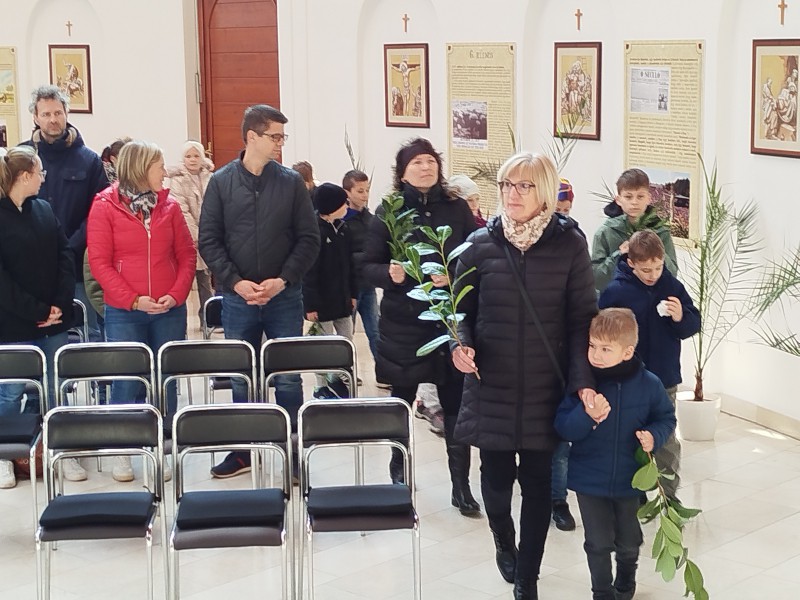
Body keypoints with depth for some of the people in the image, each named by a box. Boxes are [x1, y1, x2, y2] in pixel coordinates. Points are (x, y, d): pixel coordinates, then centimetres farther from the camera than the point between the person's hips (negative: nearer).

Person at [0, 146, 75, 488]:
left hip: (53, 322, 5)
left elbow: (64, 256, 5)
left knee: (52, 392, 11)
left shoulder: (43, 210, 7)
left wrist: (61, 304, -7)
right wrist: (36, 312, -16)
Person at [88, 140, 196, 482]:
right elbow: (99, 262, -6)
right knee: (127, 381, 0)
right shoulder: (105, 207, -3)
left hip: (169, 311, 3)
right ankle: (122, 452, 12)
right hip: (123, 313, -3)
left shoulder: (169, 206, 7)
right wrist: (133, 300, -14)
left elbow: (186, 254, 8)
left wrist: (176, 295, -7)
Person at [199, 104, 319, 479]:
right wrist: (235, 282, -12)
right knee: (240, 379, 10)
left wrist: (283, 280, -12)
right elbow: (208, 240, 0)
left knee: (288, 378, 4)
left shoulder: (291, 182, 1)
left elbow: (309, 238, 0)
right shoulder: (221, 182, 1)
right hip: (238, 297, 0)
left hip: (284, 297, 0)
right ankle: (242, 451, 22)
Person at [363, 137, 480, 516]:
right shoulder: (389, 212, -1)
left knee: (455, 401, 0)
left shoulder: (457, 209, 1)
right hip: (403, 322, 0)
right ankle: (398, 472, 31)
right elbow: (369, 267, 0)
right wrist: (390, 274, -20)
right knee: (402, 398, 12)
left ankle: (461, 485, 10)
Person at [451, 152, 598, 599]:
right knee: (497, 477, 7)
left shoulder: (569, 244, -4)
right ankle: (505, 543, 40)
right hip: (492, 384, 1)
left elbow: (582, 319, -4)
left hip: (545, 388, -1)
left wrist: (584, 380, -14)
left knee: (538, 480, 5)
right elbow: (462, 309, 8)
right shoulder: (482, 244, 0)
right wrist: (461, 344, -13)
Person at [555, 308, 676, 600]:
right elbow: (563, 427, -14)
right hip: (590, 480, -1)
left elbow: (666, 419, 4)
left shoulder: (649, 384, -11)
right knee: (598, 543, 5)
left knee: (629, 543, 18)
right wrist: (586, 415, -33)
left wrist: (653, 436, -17)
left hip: (629, 480, 1)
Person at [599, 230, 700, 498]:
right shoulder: (615, 291, -12)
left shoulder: (672, 286, -4)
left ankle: (669, 495, 22)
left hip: (665, 379, 2)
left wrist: (680, 317, -20)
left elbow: (694, 324, 1)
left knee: (666, 441, 10)